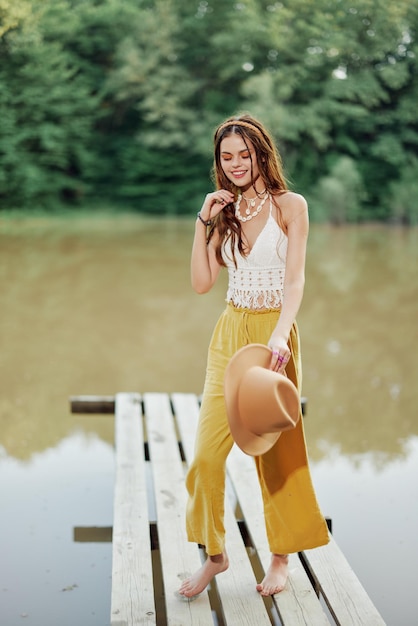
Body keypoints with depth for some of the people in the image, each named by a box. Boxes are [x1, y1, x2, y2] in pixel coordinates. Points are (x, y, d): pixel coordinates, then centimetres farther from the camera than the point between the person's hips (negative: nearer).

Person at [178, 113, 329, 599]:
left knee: (277, 450, 4)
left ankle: (280, 558, 22)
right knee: (206, 452, -1)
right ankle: (214, 553, 17)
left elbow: (295, 278, -14)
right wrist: (203, 221, -2)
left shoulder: (290, 205, -3)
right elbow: (201, 282, 4)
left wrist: (280, 334, -30)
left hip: (273, 332, -4)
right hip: (230, 333, 4)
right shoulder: (225, 211, 11)